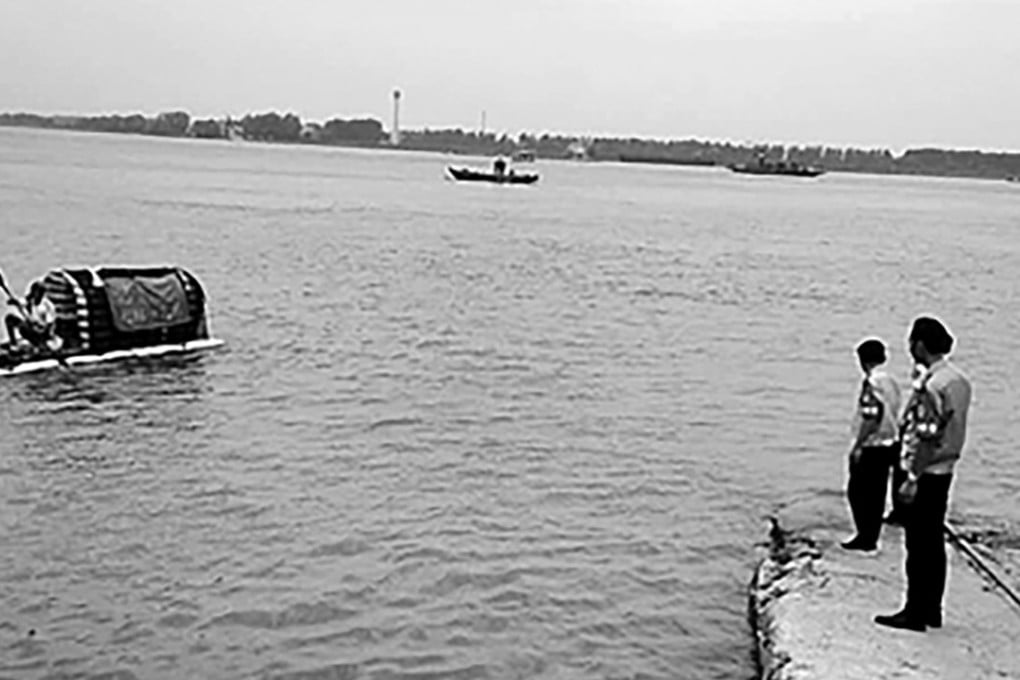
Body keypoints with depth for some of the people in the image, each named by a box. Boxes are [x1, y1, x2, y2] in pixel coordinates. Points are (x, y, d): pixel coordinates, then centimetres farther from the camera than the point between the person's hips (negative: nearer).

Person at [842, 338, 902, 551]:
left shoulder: (872, 382, -17)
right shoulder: (890, 381, 10)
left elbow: (870, 418, -22)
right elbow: (894, 415, 14)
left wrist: (857, 445, -17)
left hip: (872, 446, -9)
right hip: (889, 444, 9)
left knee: (857, 491, 0)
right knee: (876, 492, 13)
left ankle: (865, 537, 0)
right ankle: (871, 536, 17)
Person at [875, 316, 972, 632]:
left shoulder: (930, 385, -20)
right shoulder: (959, 379, 9)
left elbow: (928, 437, -22)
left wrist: (913, 478, -19)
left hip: (927, 472, -9)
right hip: (945, 469, 9)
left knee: (919, 544, -2)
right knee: (934, 542, 14)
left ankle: (915, 612, 4)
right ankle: (931, 609, 21)